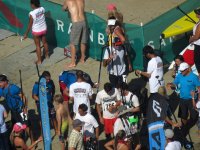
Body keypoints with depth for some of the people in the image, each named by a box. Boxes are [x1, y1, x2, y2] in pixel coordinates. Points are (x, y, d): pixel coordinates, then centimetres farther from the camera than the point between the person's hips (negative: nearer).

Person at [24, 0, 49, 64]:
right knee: (44, 42, 27)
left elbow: (30, 25, -17)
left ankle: (39, 60, 22)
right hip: (44, 29, 6)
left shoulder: (32, 13, -28)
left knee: (38, 45, 11)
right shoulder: (42, 9, -13)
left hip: (36, 31, -5)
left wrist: (26, 34, -8)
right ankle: (47, 55, 49)